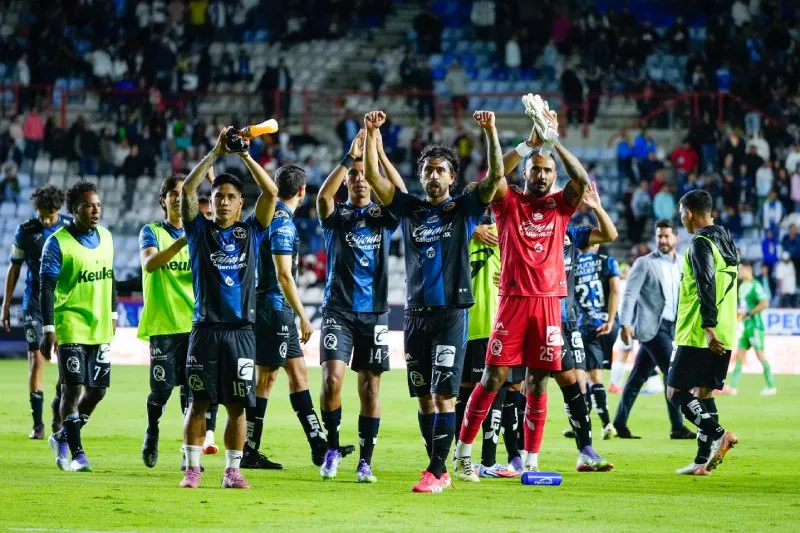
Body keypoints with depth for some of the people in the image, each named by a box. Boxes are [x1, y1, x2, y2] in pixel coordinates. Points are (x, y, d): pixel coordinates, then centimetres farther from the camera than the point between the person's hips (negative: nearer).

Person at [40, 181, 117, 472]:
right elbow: (46, 288, -12)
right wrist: (48, 330, -16)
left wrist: (113, 314, 21)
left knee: (98, 389, 7)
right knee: (73, 388, -8)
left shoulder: (105, 237, 9)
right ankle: (76, 453, -1)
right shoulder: (58, 243, -11)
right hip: (71, 328, -6)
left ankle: (63, 438, 26)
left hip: (100, 328, 6)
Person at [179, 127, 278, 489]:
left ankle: (232, 471, 8)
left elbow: (271, 192, 0)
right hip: (205, 328, -1)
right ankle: (192, 468, 6)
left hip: (241, 330, 1)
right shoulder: (199, 231, 8)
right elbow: (187, 189, -4)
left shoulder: (251, 232, 10)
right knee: (198, 402, 0)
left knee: (237, 405, 2)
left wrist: (245, 156, -4)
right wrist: (215, 154, -8)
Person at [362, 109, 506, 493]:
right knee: (424, 395, 5)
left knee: (444, 393, -10)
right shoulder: (410, 209, 12)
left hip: (451, 312, -4)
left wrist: (490, 132, -19)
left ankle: (436, 471, -11)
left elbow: (496, 176, -8)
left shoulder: (464, 209, 4)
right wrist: (371, 133, -6)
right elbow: (372, 176, 5)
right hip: (416, 313, 4)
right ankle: (440, 471, 12)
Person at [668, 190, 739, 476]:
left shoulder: (701, 243, -12)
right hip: (724, 337, 9)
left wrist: (708, 327, -26)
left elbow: (706, 287, -22)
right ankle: (703, 460, 6)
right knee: (703, 392, 11)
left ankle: (718, 434, -20)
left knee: (675, 391, -5)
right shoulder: (726, 243, 16)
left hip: (700, 335, -9)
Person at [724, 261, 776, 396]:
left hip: (755, 325, -9)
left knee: (760, 355, -5)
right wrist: (740, 313, 9)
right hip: (745, 326, 9)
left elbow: (764, 304, -21)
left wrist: (748, 313, -17)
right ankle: (733, 387, 4)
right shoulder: (742, 286, 14)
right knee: (739, 355, 5)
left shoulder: (755, 286, -13)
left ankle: (771, 387, 2)